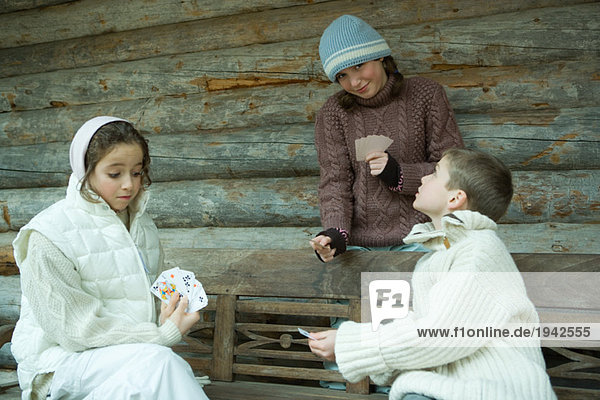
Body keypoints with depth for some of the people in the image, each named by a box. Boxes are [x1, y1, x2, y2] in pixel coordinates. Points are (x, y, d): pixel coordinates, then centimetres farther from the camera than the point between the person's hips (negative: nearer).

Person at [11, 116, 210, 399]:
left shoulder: (143, 226, 12)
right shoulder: (47, 235, -10)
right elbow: (76, 326, -16)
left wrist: (166, 319, -6)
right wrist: (162, 335, -21)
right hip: (61, 359, -5)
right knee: (159, 360, -32)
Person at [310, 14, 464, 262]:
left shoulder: (426, 94, 5)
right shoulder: (333, 113, 8)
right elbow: (335, 182, 2)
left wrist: (399, 175, -12)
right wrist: (335, 233, -16)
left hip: (418, 237, -1)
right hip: (358, 242, 1)